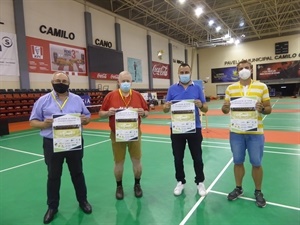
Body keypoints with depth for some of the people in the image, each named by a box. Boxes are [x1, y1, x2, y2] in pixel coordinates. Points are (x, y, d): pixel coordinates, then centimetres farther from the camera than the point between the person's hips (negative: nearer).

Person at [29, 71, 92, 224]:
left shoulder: (77, 99, 4)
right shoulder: (43, 100, 0)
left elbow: (87, 117, 7)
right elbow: (33, 121, 0)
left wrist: (84, 120, -17)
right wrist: (44, 124, -21)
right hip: (52, 144, -1)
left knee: (77, 173, 15)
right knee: (53, 176, 14)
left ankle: (82, 200, 34)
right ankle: (52, 206, 32)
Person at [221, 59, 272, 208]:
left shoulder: (262, 87, -1)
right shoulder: (230, 88, 3)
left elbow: (268, 109, 2)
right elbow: (225, 110, 6)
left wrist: (262, 109, -21)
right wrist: (225, 107, -18)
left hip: (255, 132, -1)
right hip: (236, 132, 1)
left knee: (256, 163, 9)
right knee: (238, 162, 12)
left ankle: (258, 192, 30)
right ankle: (238, 188, 32)